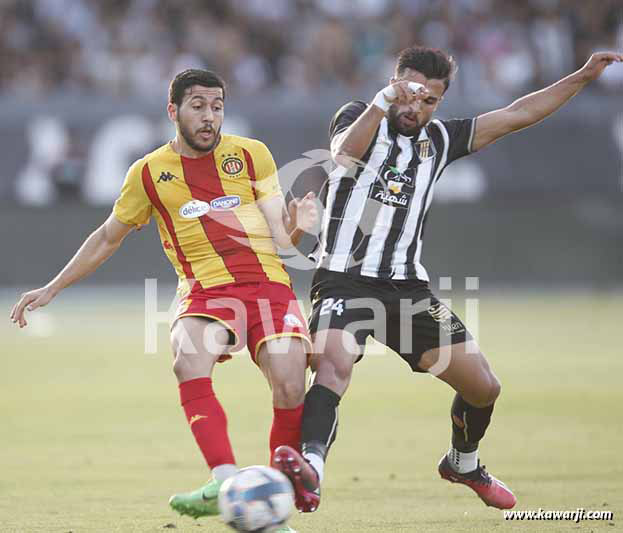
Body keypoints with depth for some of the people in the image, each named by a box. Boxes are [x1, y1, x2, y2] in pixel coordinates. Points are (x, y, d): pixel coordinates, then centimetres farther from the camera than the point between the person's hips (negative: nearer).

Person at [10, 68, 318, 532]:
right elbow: (108, 238, 22)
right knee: (189, 359, -33)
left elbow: (280, 235, 5)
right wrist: (51, 289, 21)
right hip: (204, 289, 0)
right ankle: (226, 481, -41)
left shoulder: (251, 155, 8)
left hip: (266, 283, 0)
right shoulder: (149, 173, 9)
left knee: (289, 384, -23)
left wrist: (295, 228, -19)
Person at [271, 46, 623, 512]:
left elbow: (515, 116, 20)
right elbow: (345, 151, -25)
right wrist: (384, 100, -41)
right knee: (334, 366, -34)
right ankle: (310, 467, -50)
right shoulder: (358, 117, 0)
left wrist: (583, 77, 18)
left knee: (483, 387, 6)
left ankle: (463, 463, 34)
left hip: (406, 287, 5)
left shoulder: (439, 140, 14)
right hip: (345, 278, -5)